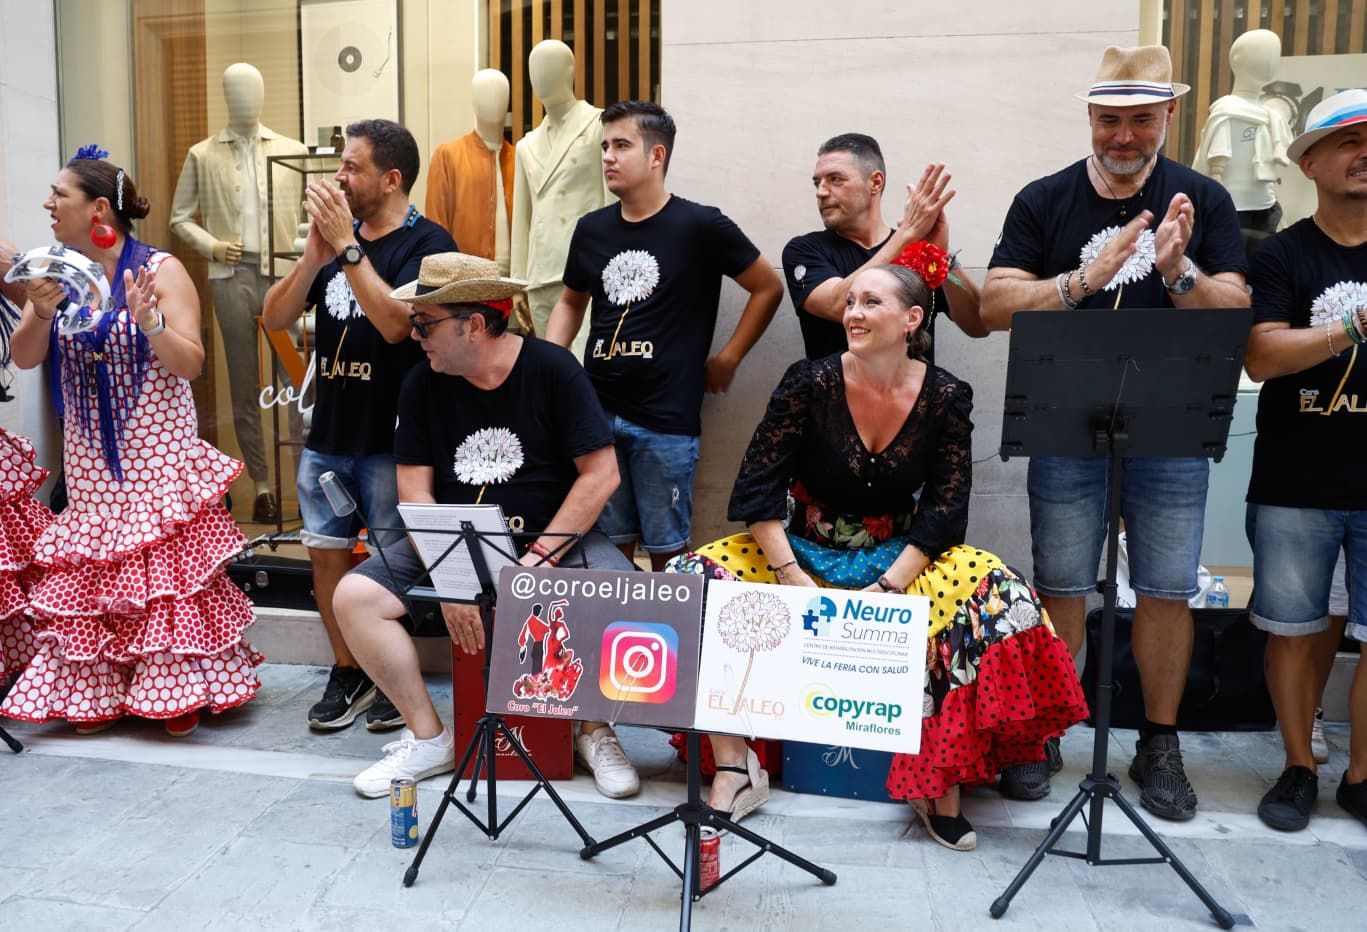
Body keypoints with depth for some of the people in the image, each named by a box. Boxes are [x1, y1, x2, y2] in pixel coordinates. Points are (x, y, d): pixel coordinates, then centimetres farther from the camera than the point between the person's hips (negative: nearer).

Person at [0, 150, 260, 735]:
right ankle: (99, 692, 19)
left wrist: (149, 321, -30)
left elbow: (191, 364, -13)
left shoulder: (160, 270, -7)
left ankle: (180, 690, 9)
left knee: (168, 564, -3)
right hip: (90, 457, 4)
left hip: (158, 455, -4)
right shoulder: (57, 272, 6)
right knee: (90, 570, 6)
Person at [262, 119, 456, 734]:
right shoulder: (335, 238, 11)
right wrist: (315, 252, -9)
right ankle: (347, 673, 27)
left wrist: (346, 247, -21)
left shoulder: (426, 243, -8)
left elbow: (395, 322, -24)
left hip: (391, 437, -6)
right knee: (326, 551, 11)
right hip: (327, 434, 6)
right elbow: (275, 319, 4)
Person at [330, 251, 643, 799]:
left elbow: (601, 475, -13)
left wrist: (536, 560, -17)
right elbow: (414, 490, -2)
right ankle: (428, 739, 2)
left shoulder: (552, 369, -10)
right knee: (353, 597, -15)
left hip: (554, 538, -3)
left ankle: (596, 732, -1)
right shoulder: (422, 384, -1)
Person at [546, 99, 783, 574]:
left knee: (665, 547, 7)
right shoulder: (592, 229, 9)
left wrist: (727, 360, -1)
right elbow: (571, 302, 23)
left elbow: (768, 289, 2)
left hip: (665, 419, -4)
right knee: (608, 543, 13)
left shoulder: (699, 226, -5)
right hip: (596, 411, 4)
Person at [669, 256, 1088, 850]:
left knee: (997, 595, -28)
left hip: (900, 559, 1)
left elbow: (944, 510, -8)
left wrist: (885, 588, -21)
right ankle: (733, 764, -16)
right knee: (700, 579, -26)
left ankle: (941, 778, -15)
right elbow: (758, 489, -11)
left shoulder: (946, 398, -5)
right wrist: (792, 578, -21)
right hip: (804, 552, 0)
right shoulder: (810, 383, -8)